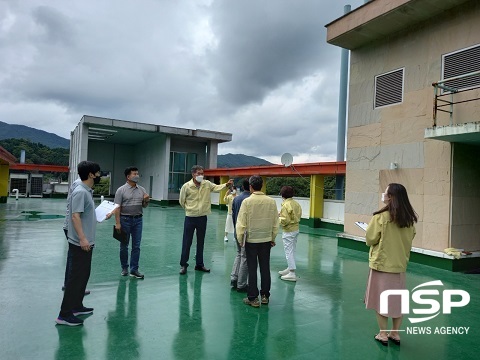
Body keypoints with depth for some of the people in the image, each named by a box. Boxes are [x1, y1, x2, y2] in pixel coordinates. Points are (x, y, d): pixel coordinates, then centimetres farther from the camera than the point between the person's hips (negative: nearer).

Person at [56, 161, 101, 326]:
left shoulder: (87, 191, 12)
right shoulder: (80, 192, -18)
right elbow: (75, 216, -24)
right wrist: (82, 238, -29)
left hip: (87, 242, 10)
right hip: (80, 243, -10)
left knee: (83, 275, 18)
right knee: (76, 277, -4)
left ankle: (77, 306, 30)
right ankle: (64, 314, 5)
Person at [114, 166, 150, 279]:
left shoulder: (142, 189, 6)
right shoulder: (121, 190, -5)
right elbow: (117, 208, -8)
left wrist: (146, 200, -11)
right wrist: (117, 223, -13)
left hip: (138, 219, 3)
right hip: (125, 219, -3)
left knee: (136, 246, 3)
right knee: (124, 246, 9)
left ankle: (134, 270, 10)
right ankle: (124, 268, 24)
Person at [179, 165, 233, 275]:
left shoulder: (207, 184, -1)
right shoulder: (186, 186, -10)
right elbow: (182, 201, 1)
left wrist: (226, 184, -15)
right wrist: (190, 209, 8)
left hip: (202, 218, 3)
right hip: (190, 218, -3)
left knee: (201, 242, 13)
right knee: (187, 242, 4)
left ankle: (199, 264, 26)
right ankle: (183, 265, 17)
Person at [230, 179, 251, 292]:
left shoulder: (236, 199, 4)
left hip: (237, 231, 7)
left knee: (239, 254, 22)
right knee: (245, 257, 4)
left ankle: (234, 279, 19)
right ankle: (241, 285, 12)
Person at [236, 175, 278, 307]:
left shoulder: (247, 201, -13)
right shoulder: (271, 201, -3)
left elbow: (241, 222, -10)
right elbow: (275, 223, 4)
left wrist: (240, 239, 2)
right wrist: (273, 238, 16)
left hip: (251, 240, -3)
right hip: (266, 240, 3)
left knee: (252, 269, 6)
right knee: (265, 268, 14)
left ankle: (253, 298, 13)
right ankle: (265, 296, 25)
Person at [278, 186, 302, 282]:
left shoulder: (285, 205, -20)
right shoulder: (296, 204, 4)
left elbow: (285, 221, -24)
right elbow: (298, 215, 11)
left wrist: (278, 218, -5)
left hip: (288, 231, -9)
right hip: (296, 229, 9)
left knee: (289, 251, -2)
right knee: (292, 250, 19)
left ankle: (292, 274, 1)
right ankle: (290, 268, 32)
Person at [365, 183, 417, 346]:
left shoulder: (381, 216, -19)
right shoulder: (409, 218, -2)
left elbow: (370, 239, -11)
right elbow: (410, 238, 11)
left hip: (381, 263, -5)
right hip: (400, 264, 5)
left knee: (380, 298, 8)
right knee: (397, 298, 15)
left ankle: (383, 334, 18)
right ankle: (395, 333, 27)